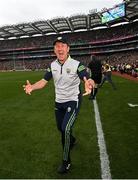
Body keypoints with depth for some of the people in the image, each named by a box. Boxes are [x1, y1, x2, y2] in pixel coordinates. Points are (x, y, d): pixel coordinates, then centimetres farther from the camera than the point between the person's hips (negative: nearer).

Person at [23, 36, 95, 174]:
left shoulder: (76, 64, -16)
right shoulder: (52, 65, -2)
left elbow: (89, 80, -25)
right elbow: (44, 81, 2)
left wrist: (89, 84, -50)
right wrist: (32, 87, -18)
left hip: (73, 101, -5)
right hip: (58, 102, 5)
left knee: (66, 129, -16)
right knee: (61, 128, 18)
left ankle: (66, 161, 6)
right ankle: (71, 140, 52)